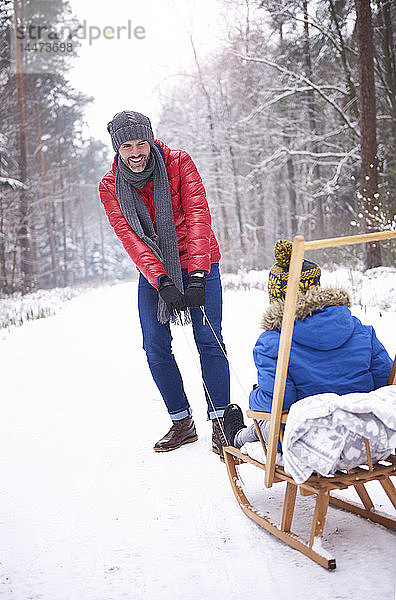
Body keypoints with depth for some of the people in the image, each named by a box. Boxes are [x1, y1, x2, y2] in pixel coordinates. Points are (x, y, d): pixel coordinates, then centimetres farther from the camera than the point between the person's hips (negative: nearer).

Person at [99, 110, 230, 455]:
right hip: (152, 271, 3)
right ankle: (182, 423, 13)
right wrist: (162, 281, -30)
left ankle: (219, 422, 1)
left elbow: (197, 215, -19)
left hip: (197, 263, -2)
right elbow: (129, 236, -16)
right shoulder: (110, 187, -6)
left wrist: (197, 275, -30)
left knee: (209, 341, -9)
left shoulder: (178, 162, -12)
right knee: (156, 347, -2)